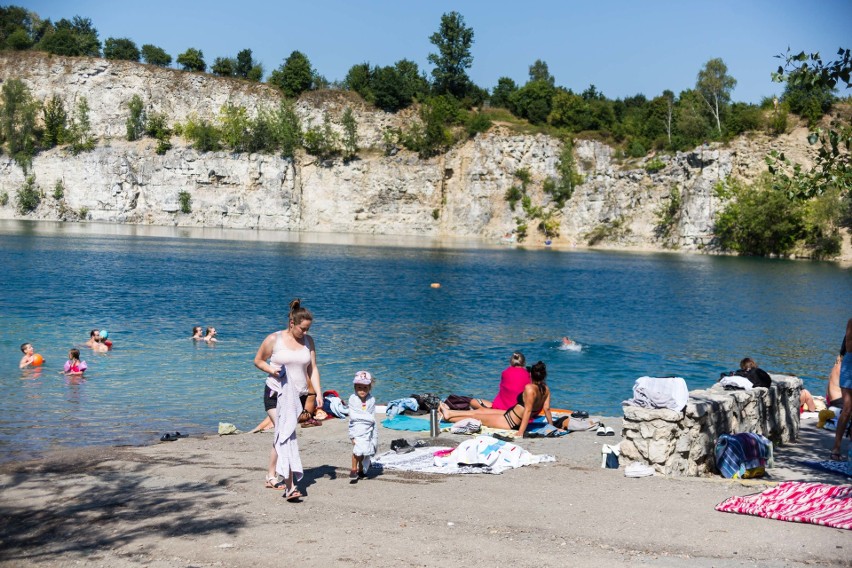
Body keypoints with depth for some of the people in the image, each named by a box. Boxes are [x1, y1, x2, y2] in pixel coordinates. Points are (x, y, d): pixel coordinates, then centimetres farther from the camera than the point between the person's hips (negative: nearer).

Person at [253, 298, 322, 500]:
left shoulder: (308, 341, 7)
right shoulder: (274, 339, -5)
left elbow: (313, 368, 7)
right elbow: (258, 360, 5)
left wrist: (318, 393, -2)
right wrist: (271, 370, -15)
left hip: (298, 395, 5)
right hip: (276, 394, -4)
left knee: (282, 436, 14)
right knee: (286, 434, -18)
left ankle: (271, 476, 30)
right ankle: (290, 486, -23)